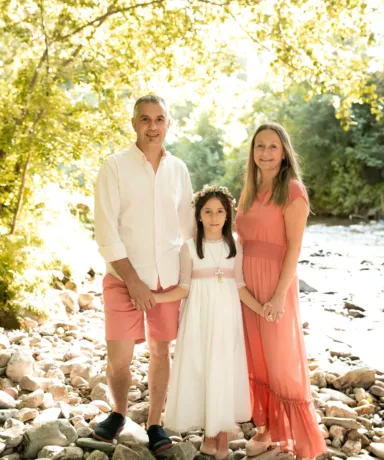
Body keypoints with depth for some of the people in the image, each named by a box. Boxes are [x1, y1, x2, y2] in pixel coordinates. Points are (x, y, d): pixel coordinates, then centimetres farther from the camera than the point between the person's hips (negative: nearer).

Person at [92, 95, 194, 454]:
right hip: (124, 277, -3)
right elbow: (106, 230, -10)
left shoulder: (178, 169, 6)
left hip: (168, 277, 3)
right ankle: (119, 413, 23)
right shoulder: (115, 166, -6)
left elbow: (187, 226, 12)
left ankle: (154, 424, 25)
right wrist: (132, 280, -15)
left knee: (160, 350, 9)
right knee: (119, 357, -5)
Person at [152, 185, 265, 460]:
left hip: (226, 315, 1)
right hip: (199, 315, -1)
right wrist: (152, 296, -14)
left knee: (224, 370, 4)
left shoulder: (235, 246, 2)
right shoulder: (190, 247, -2)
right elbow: (183, 289, -2)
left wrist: (263, 311, -4)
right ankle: (209, 432, 18)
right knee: (199, 369, 2)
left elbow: (240, 287, 3)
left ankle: (223, 434, 17)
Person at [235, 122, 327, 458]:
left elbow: (295, 247, -14)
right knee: (257, 358, 12)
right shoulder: (251, 190, 12)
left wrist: (280, 294, -19)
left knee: (282, 361, -1)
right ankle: (267, 427, 25)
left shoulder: (292, 190, -9)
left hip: (276, 283, -6)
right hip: (247, 284, 7)